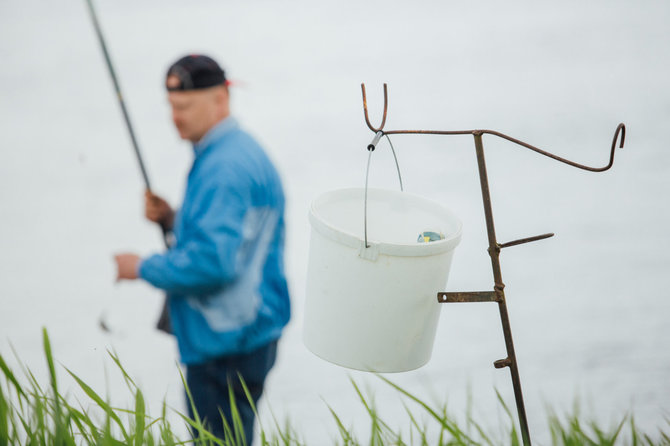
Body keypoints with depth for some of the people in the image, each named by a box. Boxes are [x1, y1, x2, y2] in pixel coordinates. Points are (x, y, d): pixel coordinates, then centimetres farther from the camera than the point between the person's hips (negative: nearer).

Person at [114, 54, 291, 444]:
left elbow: (214, 261, -29)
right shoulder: (240, 150, 13)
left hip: (228, 343, -11)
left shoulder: (225, 167, -21)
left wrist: (143, 268, -16)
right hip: (240, 334, 11)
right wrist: (172, 219, 8)